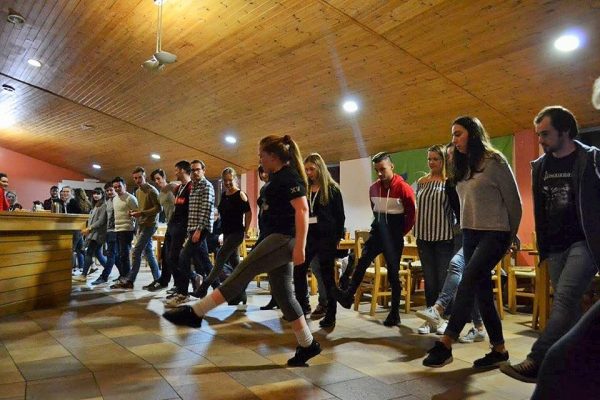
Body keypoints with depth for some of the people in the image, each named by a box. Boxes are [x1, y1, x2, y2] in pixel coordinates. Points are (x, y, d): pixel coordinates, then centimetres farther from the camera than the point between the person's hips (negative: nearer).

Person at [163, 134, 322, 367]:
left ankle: (195, 313, -6)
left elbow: (302, 210, -20)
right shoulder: (279, 177, 20)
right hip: (276, 238, 11)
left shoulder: (289, 176, -11)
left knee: (242, 273, -11)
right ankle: (307, 345, 16)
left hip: (283, 238, -11)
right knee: (283, 294, 9)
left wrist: (300, 247, -27)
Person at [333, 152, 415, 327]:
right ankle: (349, 295, -22)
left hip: (394, 236, -4)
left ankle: (395, 312, 12)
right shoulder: (373, 188, 6)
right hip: (377, 232, 5)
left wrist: (401, 231, -2)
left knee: (393, 273, 2)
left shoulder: (403, 188, -11)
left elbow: (412, 213, -6)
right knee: (362, 262, -16)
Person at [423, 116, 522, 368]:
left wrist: (511, 237, 4)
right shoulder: (463, 166, 14)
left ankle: (445, 345, -18)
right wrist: (466, 231, 10)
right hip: (470, 234, 7)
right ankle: (499, 349, 18)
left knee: (468, 283, -18)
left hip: (493, 234, -7)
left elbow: (513, 201, -3)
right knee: (482, 291, 7)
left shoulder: (494, 161, -7)